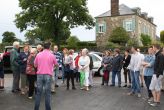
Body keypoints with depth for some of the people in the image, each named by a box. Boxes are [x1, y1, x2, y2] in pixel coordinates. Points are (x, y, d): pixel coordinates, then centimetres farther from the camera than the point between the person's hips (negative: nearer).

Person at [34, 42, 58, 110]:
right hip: (48, 75, -2)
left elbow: (35, 65, 11)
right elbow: (56, 64, 11)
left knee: (38, 92, 9)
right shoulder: (51, 55, -3)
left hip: (39, 75, 2)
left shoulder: (38, 55, 2)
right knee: (47, 93, 4)